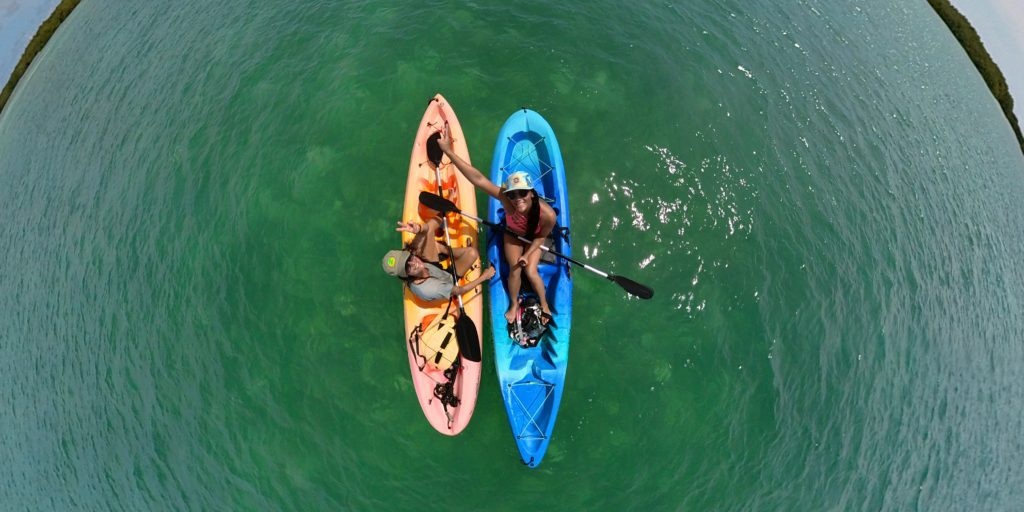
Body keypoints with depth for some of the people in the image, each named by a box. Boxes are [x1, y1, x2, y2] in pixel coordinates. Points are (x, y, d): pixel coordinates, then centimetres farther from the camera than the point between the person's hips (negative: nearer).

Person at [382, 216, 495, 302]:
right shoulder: (429, 290, -44)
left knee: (434, 222, -11)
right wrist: (484, 277, -18)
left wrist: (419, 228, -58)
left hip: (435, 266, 4)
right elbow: (460, 290, -29)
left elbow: (427, 228, -33)